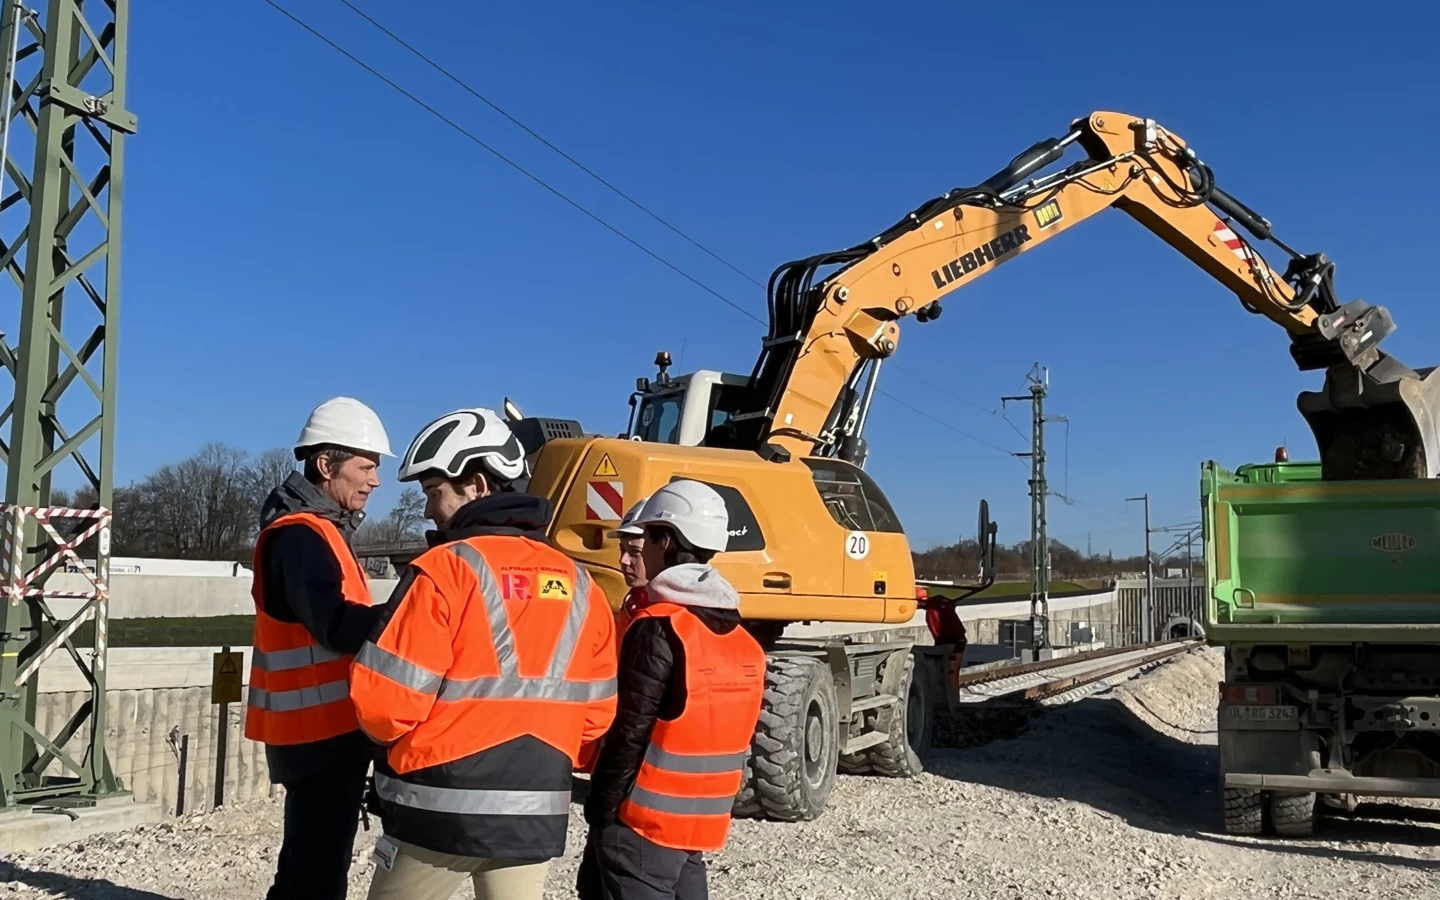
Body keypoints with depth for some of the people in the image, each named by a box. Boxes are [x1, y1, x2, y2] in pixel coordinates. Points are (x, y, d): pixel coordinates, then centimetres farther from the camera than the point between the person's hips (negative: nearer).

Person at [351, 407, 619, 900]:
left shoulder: (446, 569, -13)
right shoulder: (580, 587, 5)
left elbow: (385, 698, -14)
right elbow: (598, 714, 8)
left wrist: (404, 742, 7)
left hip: (441, 808, -4)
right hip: (536, 815, 5)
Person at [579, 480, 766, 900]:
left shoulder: (659, 629, -17)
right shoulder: (741, 639, 8)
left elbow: (630, 734, -17)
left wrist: (600, 809, -8)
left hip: (644, 823, -8)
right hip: (703, 825, 8)